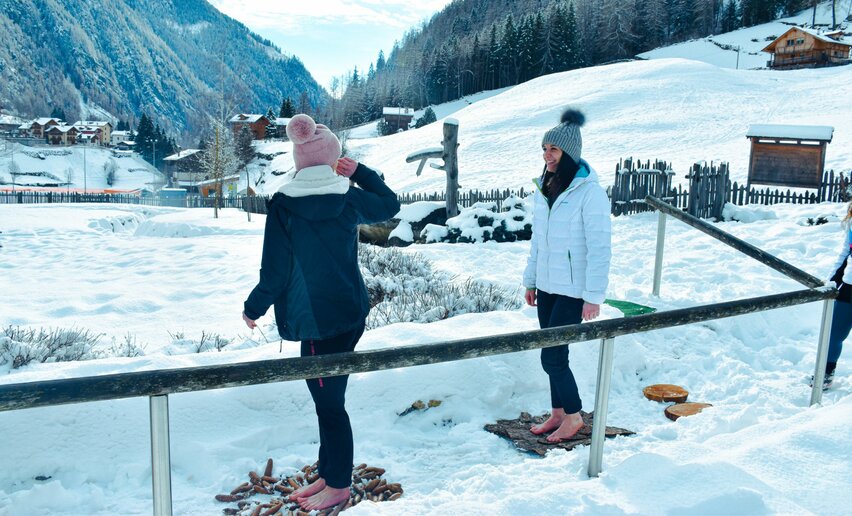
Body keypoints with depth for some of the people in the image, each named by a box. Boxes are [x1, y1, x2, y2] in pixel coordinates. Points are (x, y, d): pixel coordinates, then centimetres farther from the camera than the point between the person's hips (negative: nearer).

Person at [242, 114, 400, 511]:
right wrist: (360, 172, 18)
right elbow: (390, 206, 19)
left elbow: (275, 271, -11)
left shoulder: (283, 205, -13)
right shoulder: (349, 198, -1)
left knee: (328, 403, 7)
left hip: (316, 321, -6)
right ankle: (328, 475, 31)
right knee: (330, 398, 17)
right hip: (352, 312, 6)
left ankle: (338, 485, 23)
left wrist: (253, 307, 6)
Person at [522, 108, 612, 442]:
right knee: (553, 354, 14)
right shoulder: (545, 187, 7)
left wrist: (593, 296, -19)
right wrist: (530, 280, 15)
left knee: (552, 357, -5)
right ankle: (558, 413, 29)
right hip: (547, 286, 7)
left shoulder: (589, 191, -16)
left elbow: (599, 248, -17)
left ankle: (574, 416, 17)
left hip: (573, 290, -7)